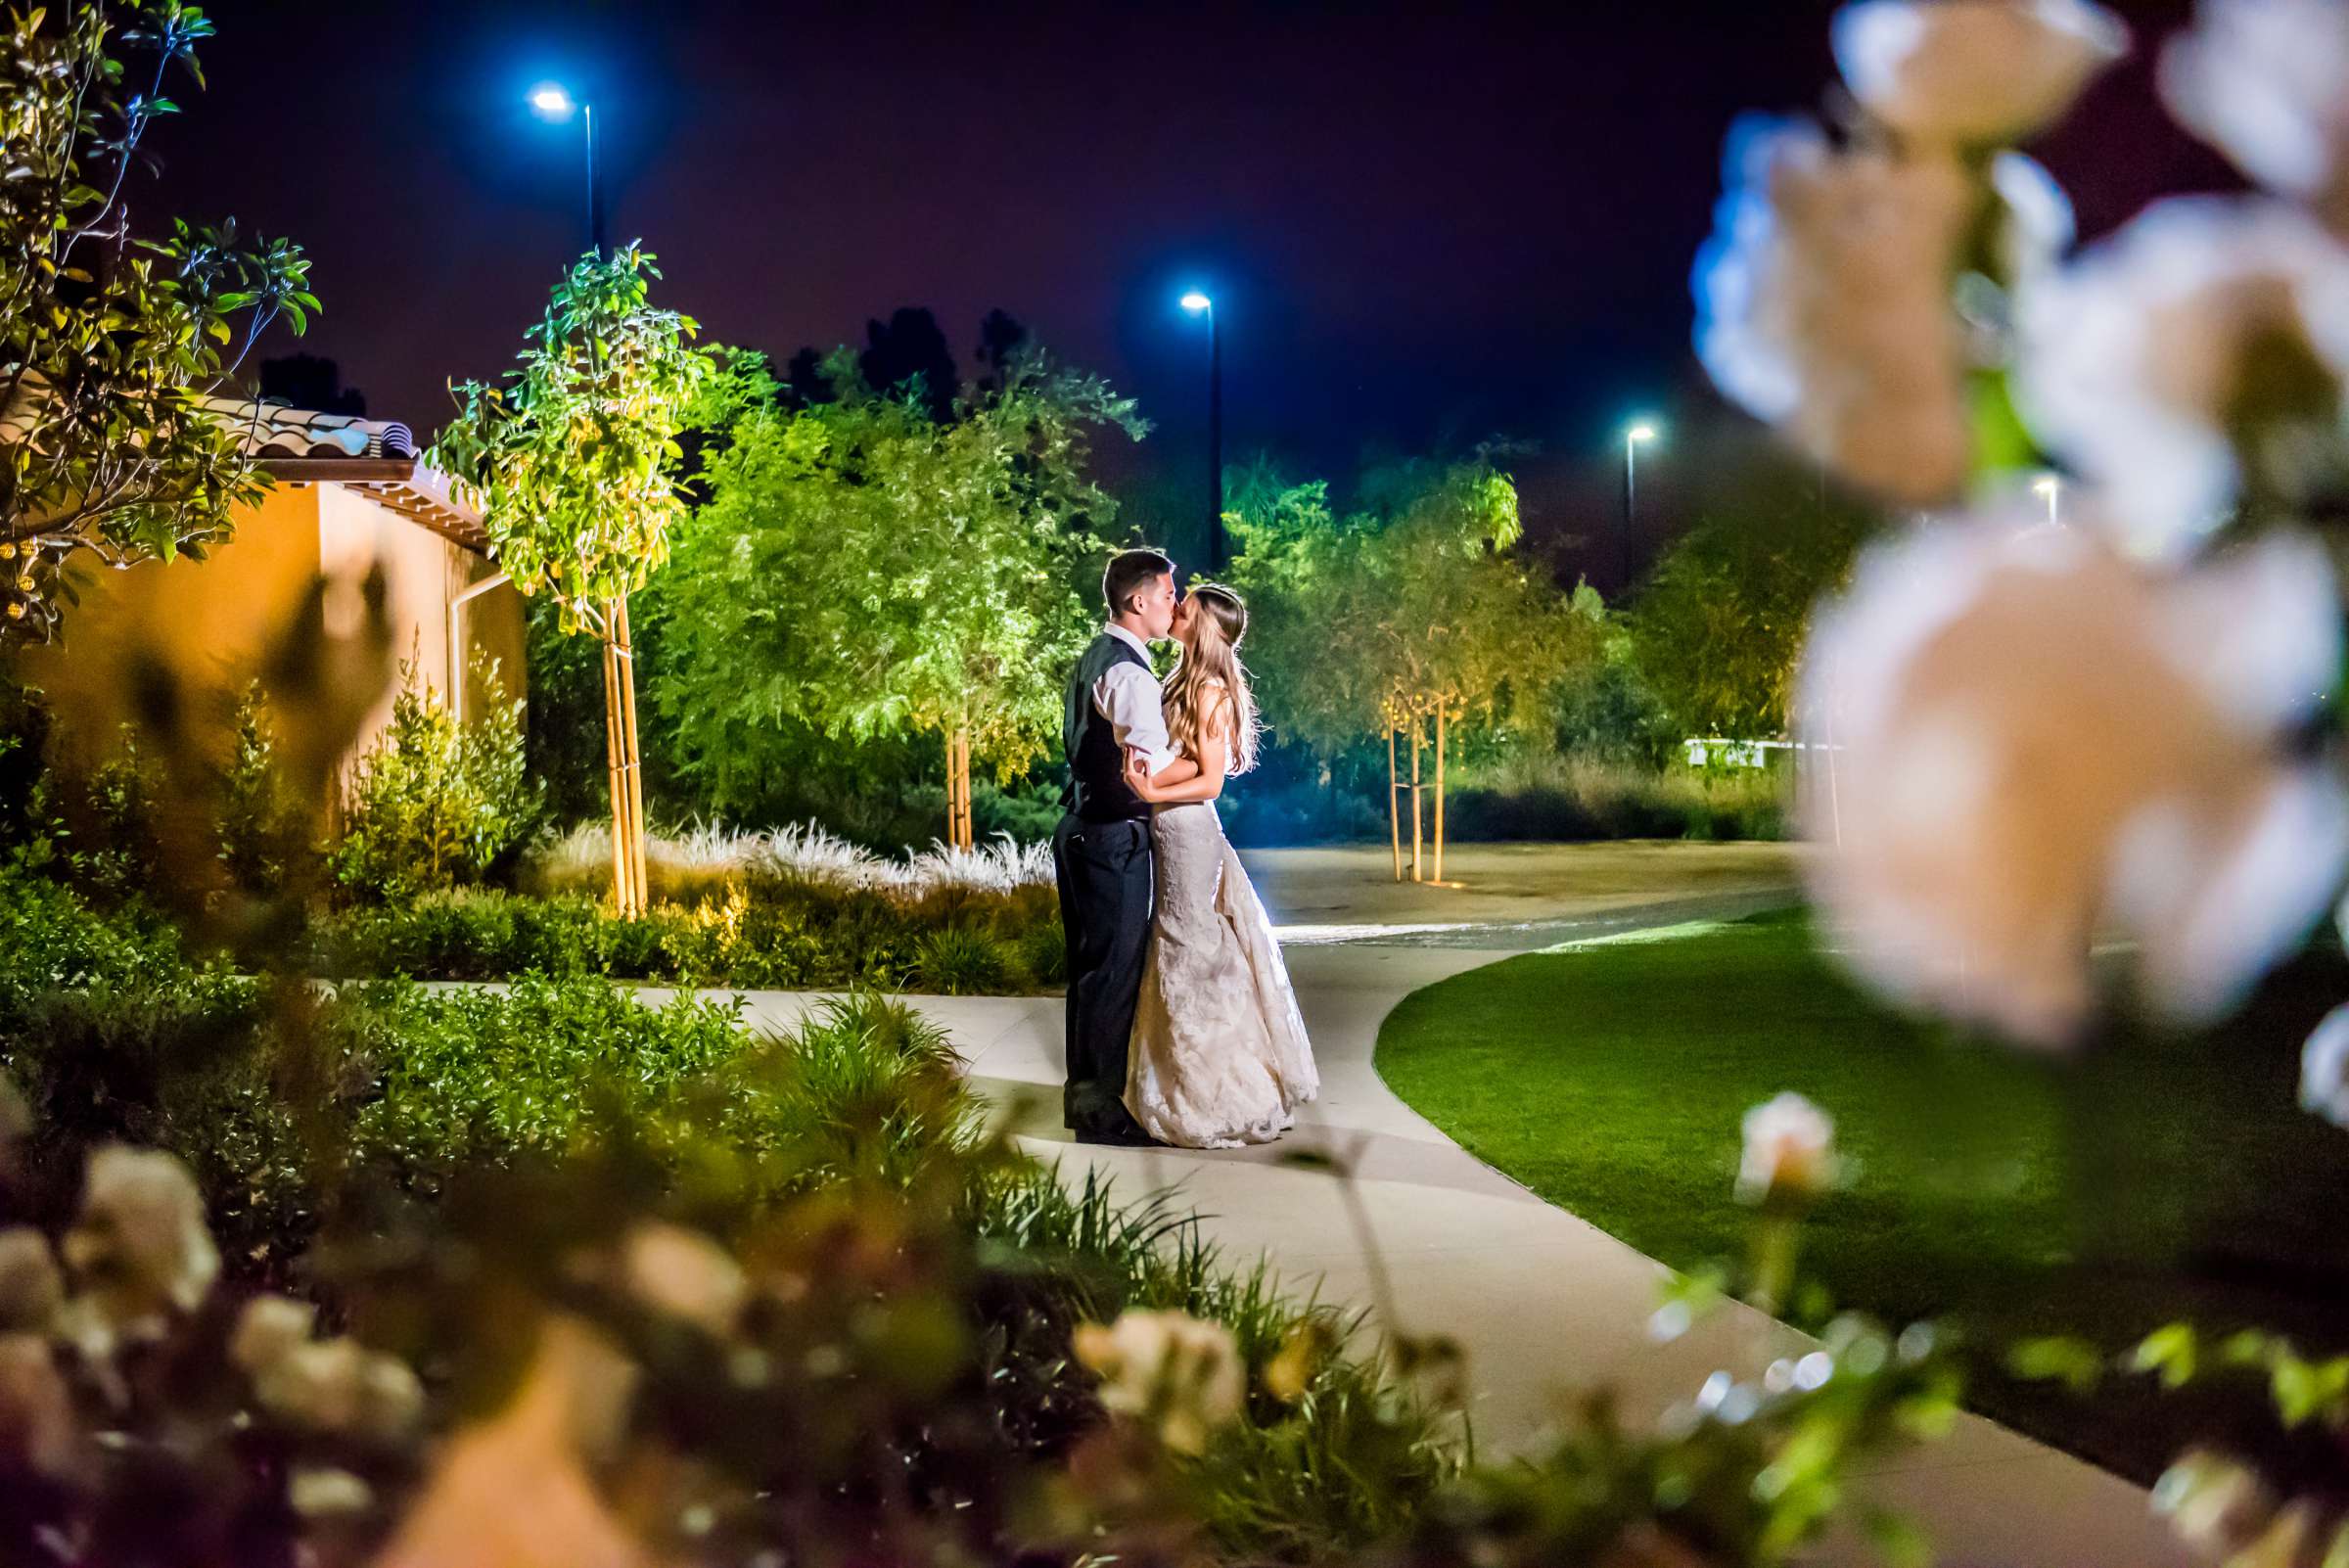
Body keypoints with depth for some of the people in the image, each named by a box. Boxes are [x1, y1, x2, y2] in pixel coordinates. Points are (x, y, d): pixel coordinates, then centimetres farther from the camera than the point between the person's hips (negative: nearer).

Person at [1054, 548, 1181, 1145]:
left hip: (1079, 828, 10)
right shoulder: (1128, 674, -18)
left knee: (1089, 966, 17)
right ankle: (1102, 1111, 2)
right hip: (1114, 838, -10)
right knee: (1115, 970, -3)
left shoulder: (1093, 660, 14)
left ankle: (1086, 1090, 27)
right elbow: (1154, 763, -31)